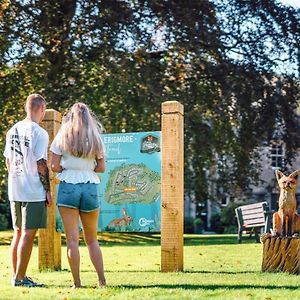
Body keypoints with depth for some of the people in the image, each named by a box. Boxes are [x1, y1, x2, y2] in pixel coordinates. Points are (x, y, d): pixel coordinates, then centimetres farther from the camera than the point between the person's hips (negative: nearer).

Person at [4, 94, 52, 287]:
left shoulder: (13, 131, 11)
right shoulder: (39, 133, -11)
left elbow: (8, 161, 15)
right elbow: (41, 165, -13)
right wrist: (48, 190, -7)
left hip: (14, 190, 7)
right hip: (34, 192, -7)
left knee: (18, 233, 15)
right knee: (28, 234, -3)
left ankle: (16, 275, 21)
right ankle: (20, 278, -1)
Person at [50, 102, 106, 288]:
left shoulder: (62, 138, 1)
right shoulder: (96, 139, 6)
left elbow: (54, 166, -4)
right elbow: (102, 168, 5)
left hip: (68, 187, -2)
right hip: (91, 187, 2)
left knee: (72, 239, 0)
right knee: (92, 239, 14)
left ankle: (77, 283, -1)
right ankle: (102, 279, 7)